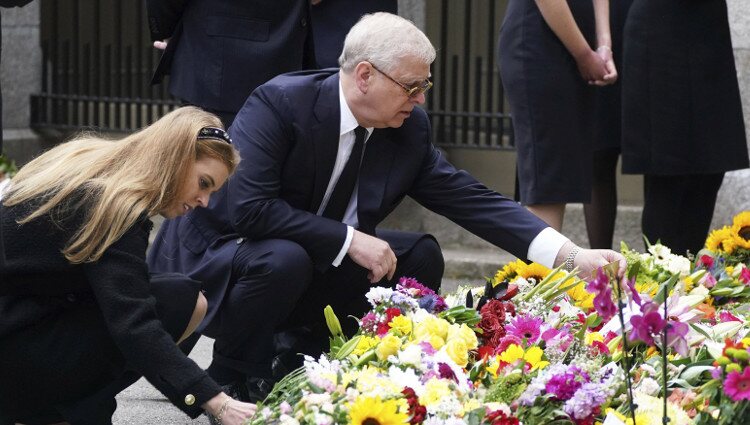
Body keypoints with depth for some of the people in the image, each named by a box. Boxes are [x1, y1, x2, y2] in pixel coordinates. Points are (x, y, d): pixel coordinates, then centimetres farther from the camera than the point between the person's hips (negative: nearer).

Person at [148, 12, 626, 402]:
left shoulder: (410, 129, -6)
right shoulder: (279, 103, -24)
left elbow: (474, 200, -8)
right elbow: (249, 207, -31)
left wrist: (571, 255, -18)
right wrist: (350, 240, -30)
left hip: (307, 268, 6)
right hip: (208, 263, -6)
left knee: (421, 257, -7)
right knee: (285, 259, -37)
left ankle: (305, 358, 1)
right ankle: (232, 382, -12)